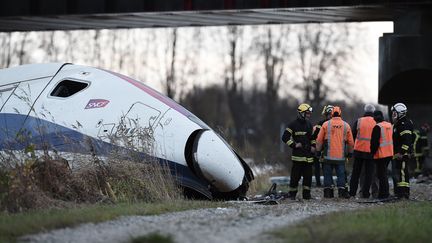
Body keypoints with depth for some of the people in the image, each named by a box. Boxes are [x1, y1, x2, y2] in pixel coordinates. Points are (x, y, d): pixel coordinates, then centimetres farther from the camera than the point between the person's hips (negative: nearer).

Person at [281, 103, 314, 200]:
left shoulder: (309, 125, 17)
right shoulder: (294, 124, -4)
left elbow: (313, 137, 30)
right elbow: (285, 137, -7)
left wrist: (313, 146, 13)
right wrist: (294, 145, -11)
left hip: (308, 155, 6)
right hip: (298, 155, -6)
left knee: (308, 175, 6)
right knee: (296, 175, -7)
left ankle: (306, 194, 11)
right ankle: (292, 194, 0)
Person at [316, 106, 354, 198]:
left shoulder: (326, 124, -1)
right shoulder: (346, 126, 3)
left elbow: (319, 140, 2)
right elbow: (350, 142, 9)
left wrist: (318, 150, 14)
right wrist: (350, 152, 22)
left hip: (328, 156, -1)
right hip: (341, 156, 1)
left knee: (328, 174, 6)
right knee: (341, 174, 5)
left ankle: (328, 191, 5)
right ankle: (341, 190, -2)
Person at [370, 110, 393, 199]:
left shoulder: (378, 127, -17)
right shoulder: (389, 125, 10)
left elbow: (375, 142, -18)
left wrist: (372, 152, -5)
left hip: (381, 154, -9)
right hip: (389, 154, 9)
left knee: (381, 174, -3)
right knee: (384, 173, 19)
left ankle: (383, 193, -4)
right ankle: (385, 192, 23)